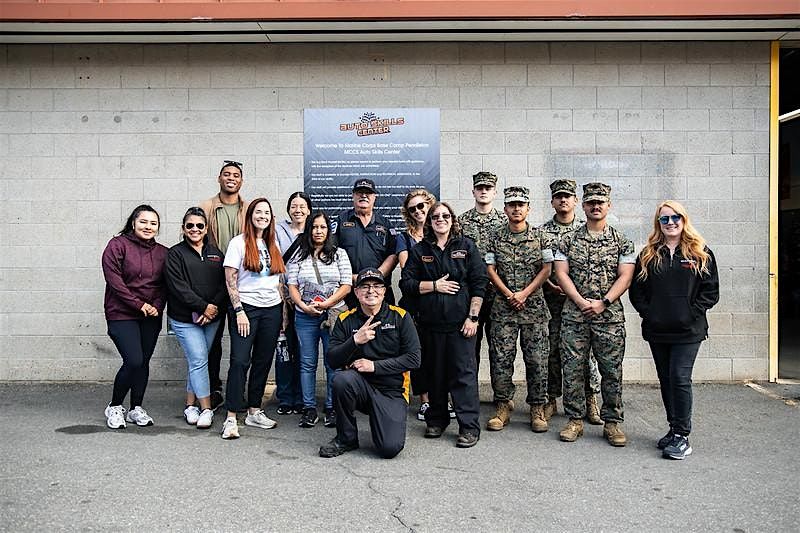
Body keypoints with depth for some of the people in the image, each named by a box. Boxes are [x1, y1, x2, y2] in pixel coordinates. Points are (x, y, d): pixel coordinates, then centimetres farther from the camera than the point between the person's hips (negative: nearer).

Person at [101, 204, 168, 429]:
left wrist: (157, 306, -8)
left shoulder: (162, 253, 10)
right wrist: (139, 304, -15)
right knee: (134, 361, -13)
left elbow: (164, 286, 10)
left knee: (144, 362, 7)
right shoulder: (117, 245, -5)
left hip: (151, 318, 5)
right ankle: (114, 407, 8)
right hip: (122, 315, -5)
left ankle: (136, 409, 21)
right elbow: (114, 280, -12)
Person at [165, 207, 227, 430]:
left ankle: (190, 405, 23)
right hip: (185, 318, -4)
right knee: (199, 360, -8)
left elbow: (224, 284, 4)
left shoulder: (215, 253, 11)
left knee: (197, 361, 11)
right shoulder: (176, 254, -2)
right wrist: (203, 307, -16)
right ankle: (206, 409, -1)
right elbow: (178, 287, -12)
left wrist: (214, 307, -11)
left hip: (211, 318, 4)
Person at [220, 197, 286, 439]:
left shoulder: (273, 245, 13)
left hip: (272, 309, 5)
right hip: (246, 307, -5)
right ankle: (231, 418, -5)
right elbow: (230, 281, -7)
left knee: (263, 361, 8)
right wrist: (239, 311, -14)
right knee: (240, 361, -9)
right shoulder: (238, 243, -3)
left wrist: (284, 310, 10)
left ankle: (254, 411, 19)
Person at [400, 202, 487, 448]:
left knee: (464, 372, -3)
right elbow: (406, 284, 5)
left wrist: (473, 317, -7)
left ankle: (469, 427, 3)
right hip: (430, 321, 3)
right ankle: (436, 420, 24)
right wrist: (435, 285, -7)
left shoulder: (467, 246, 5)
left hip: (460, 321, -2)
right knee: (434, 373, 10)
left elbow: (479, 283, 0)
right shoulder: (419, 250, 10)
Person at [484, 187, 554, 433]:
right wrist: (509, 295, -9)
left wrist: (524, 294, -11)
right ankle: (503, 406, 13)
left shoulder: (540, 237, 4)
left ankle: (537, 408, 15)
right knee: (501, 358, 0)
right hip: (503, 308, 1)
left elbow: (546, 269, -1)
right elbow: (490, 269, 2)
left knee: (536, 359, 2)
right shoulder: (496, 238, 5)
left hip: (534, 306, 0)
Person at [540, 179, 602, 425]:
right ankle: (551, 399, 15)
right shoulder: (542, 231, 6)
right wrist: (551, 284, -10)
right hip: (552, 298, 0)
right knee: (552, 349, 4)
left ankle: (591, 400, 13)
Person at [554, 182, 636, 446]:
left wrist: (603, 302, -14)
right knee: (572, 368, 3)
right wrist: (581, 302, -12)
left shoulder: (622, 241, 5)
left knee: (611, 370, 3)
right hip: (574, 315, 1)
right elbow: (561, 273, 0)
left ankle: (613, 422, 16)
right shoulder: (569, 240, 7)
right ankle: (575, 420, 15)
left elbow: (625, 277, -3)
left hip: (610, 316, -1)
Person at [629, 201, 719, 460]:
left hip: (687, 331, -3)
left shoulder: (701, 254, 2)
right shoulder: (648, 255, 7)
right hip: (656, 331, 3)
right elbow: (636, 290, 8)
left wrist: (692, 313, -9)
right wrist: (647, 313, -4)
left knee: (680, 379, -9)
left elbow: (711, 291, 0)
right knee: (666, 380, 11)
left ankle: (682, 436, 0)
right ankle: (674, 429, 24)